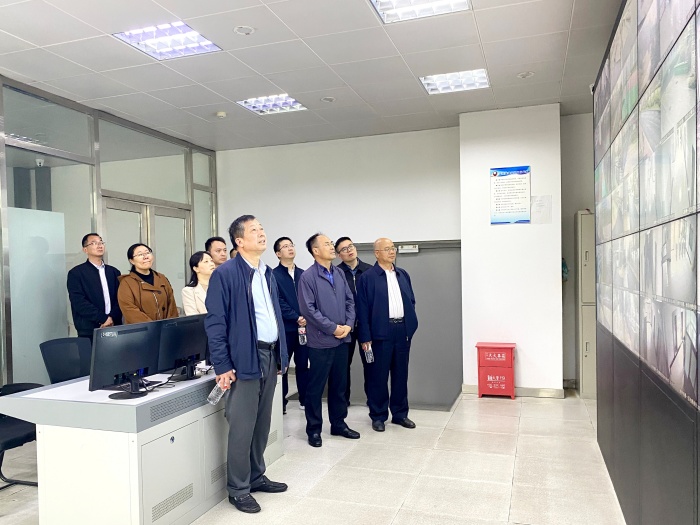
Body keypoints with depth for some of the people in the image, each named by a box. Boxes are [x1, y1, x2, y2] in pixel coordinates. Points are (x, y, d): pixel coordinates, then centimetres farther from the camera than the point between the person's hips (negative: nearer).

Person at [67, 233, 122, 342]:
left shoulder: (114, 272, 14)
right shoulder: (76, 273, 2)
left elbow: (119, 299, 7)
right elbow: (79, 302, -9)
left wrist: (112, 318, -10)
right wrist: (104, 319, -14)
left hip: (114, 328, 3)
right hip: (89, 332, -3)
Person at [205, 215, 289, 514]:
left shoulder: (268, 273, 12)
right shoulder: (225, 274, -11)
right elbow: (215, 323, -13)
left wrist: (281, 354, 14)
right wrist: (222, 365, -15)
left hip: (270, 355, 7)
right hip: (245, 358, -7)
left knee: (262, 423, 17)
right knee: (242, 426, 2)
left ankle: (256, 477, 33)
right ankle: (238, 489, 18)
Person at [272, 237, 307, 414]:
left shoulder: (303, 274, 13)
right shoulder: (274, 275, -3)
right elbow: (278, 302, -10)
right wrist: (296, 318, -14)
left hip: (304, 326, 4)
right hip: (285, 327, -4)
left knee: (303, 364, 9)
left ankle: (304, 400, 21)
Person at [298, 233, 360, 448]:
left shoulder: (339, 273, 9)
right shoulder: (308, 277, -10)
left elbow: (350, 301, 11)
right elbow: (308, 309, -15)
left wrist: (348, 325, -4)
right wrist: (333, 328, -14)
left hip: (342, 340, 6)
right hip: (321, 341, -6)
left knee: (339, 384, 15)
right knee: (316, 387, 4)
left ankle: (338, 423, 29)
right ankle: (314, 429, 18)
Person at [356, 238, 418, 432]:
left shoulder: (403, 274, 12)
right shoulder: (367, 277, -6)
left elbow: (411, 301, 16)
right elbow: (363, 309, -8)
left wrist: (411, 325, 7)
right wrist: (365, 337, -11)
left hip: (403, 330, 5)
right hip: (381, 332, -5)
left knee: (401, 374, 13)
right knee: (378, 376, 4)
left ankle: (400, 413, 25)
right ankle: (378, 416, 17)